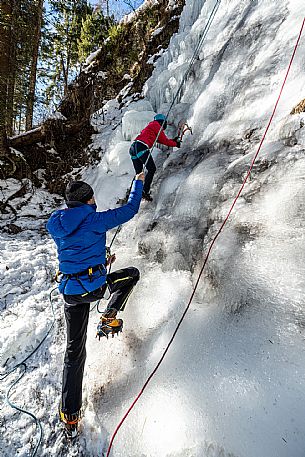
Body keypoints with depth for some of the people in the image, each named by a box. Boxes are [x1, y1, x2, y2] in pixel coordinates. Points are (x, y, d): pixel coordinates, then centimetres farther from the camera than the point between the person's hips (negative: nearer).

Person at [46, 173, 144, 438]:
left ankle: (70, 416, 30)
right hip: (95, 286, -5)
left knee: (74, 352, 21)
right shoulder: (96, 219, -9)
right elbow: (130, 210, 1)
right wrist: (138, 182, 17)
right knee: (132, 274, 23)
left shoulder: (55, 224, 5)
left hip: (70, 292, 6)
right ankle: (110, 317, 13)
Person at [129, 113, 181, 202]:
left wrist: (173, 140, 40)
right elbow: (164, 140, 6)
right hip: (141, 147, -9)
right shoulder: (156, 125, 8)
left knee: (138, 173, 11)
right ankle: (145, 191, -18)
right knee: (151, 169, -9)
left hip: (133, 148, 9)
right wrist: (175, 144, 19)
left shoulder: (151, 126, 34)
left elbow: (161, 140, 36)